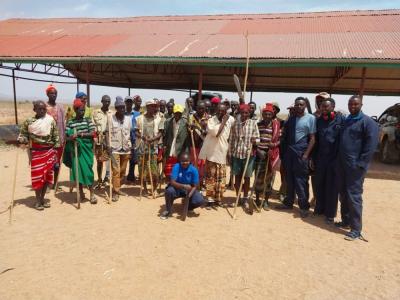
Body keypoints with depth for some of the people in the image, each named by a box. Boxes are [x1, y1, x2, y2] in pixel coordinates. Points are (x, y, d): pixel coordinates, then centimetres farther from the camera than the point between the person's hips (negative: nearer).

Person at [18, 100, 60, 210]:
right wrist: (21, 140, -18)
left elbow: (56, 136, 2)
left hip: (49, 151, 2)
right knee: (37, 175, 0)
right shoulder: (29, 122, -2)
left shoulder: (51, 120, 0)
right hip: (36, 152, -2)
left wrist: (55, 151, -1)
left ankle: (42, 198, 22)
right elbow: (23, 134, 5)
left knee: (47, 175, 7)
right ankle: (37, 200, 13)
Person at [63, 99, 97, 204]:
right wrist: (70, 138, -22)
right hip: (75, 149, 1)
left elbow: (93, 133, -9)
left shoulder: (88, 120, 2)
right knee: (77, 169, 5)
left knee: (87, 169, -3)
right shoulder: (70, 122, 2)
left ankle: (92, 193, 6)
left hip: (86, 148, -1)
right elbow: (66, 136, 1)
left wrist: (80, 134, -18)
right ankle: (81, 193, 19)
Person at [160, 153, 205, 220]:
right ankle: (168, 210, -6)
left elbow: (195, 186, -14)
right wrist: (184, 186, -42)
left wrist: (189, 195, -32)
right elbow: (172, 182, -27)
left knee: (200, 200, -24)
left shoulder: (194, 170, -17)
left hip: (189, 190, 1)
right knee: (169, 191, -34)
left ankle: (188, 208, 12)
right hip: (177, 188, -1)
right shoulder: (176, 167, -20)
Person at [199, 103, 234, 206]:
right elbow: (216, 132, -23)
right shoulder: (211, 120, -8)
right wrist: (223, 121, -16)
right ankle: (210, 197, 8)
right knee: (211, 176, 1)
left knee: (221, 177, 9)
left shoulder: (230, 120, 4)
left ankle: (218, 197, 20)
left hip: (222, 153, 4)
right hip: (211, 153, -4)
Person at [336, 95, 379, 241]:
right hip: (342, 164, 7)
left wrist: (360, 164, -18)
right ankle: (346, 220, 27)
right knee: (343, 194, 14)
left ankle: (356, 229, 2)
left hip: (355, 166, -7)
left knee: (354, 196, -6)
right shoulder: (345, 121, 15)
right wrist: (338, 160, 11)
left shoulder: (368, 122, -7)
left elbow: (371, 145, -14)